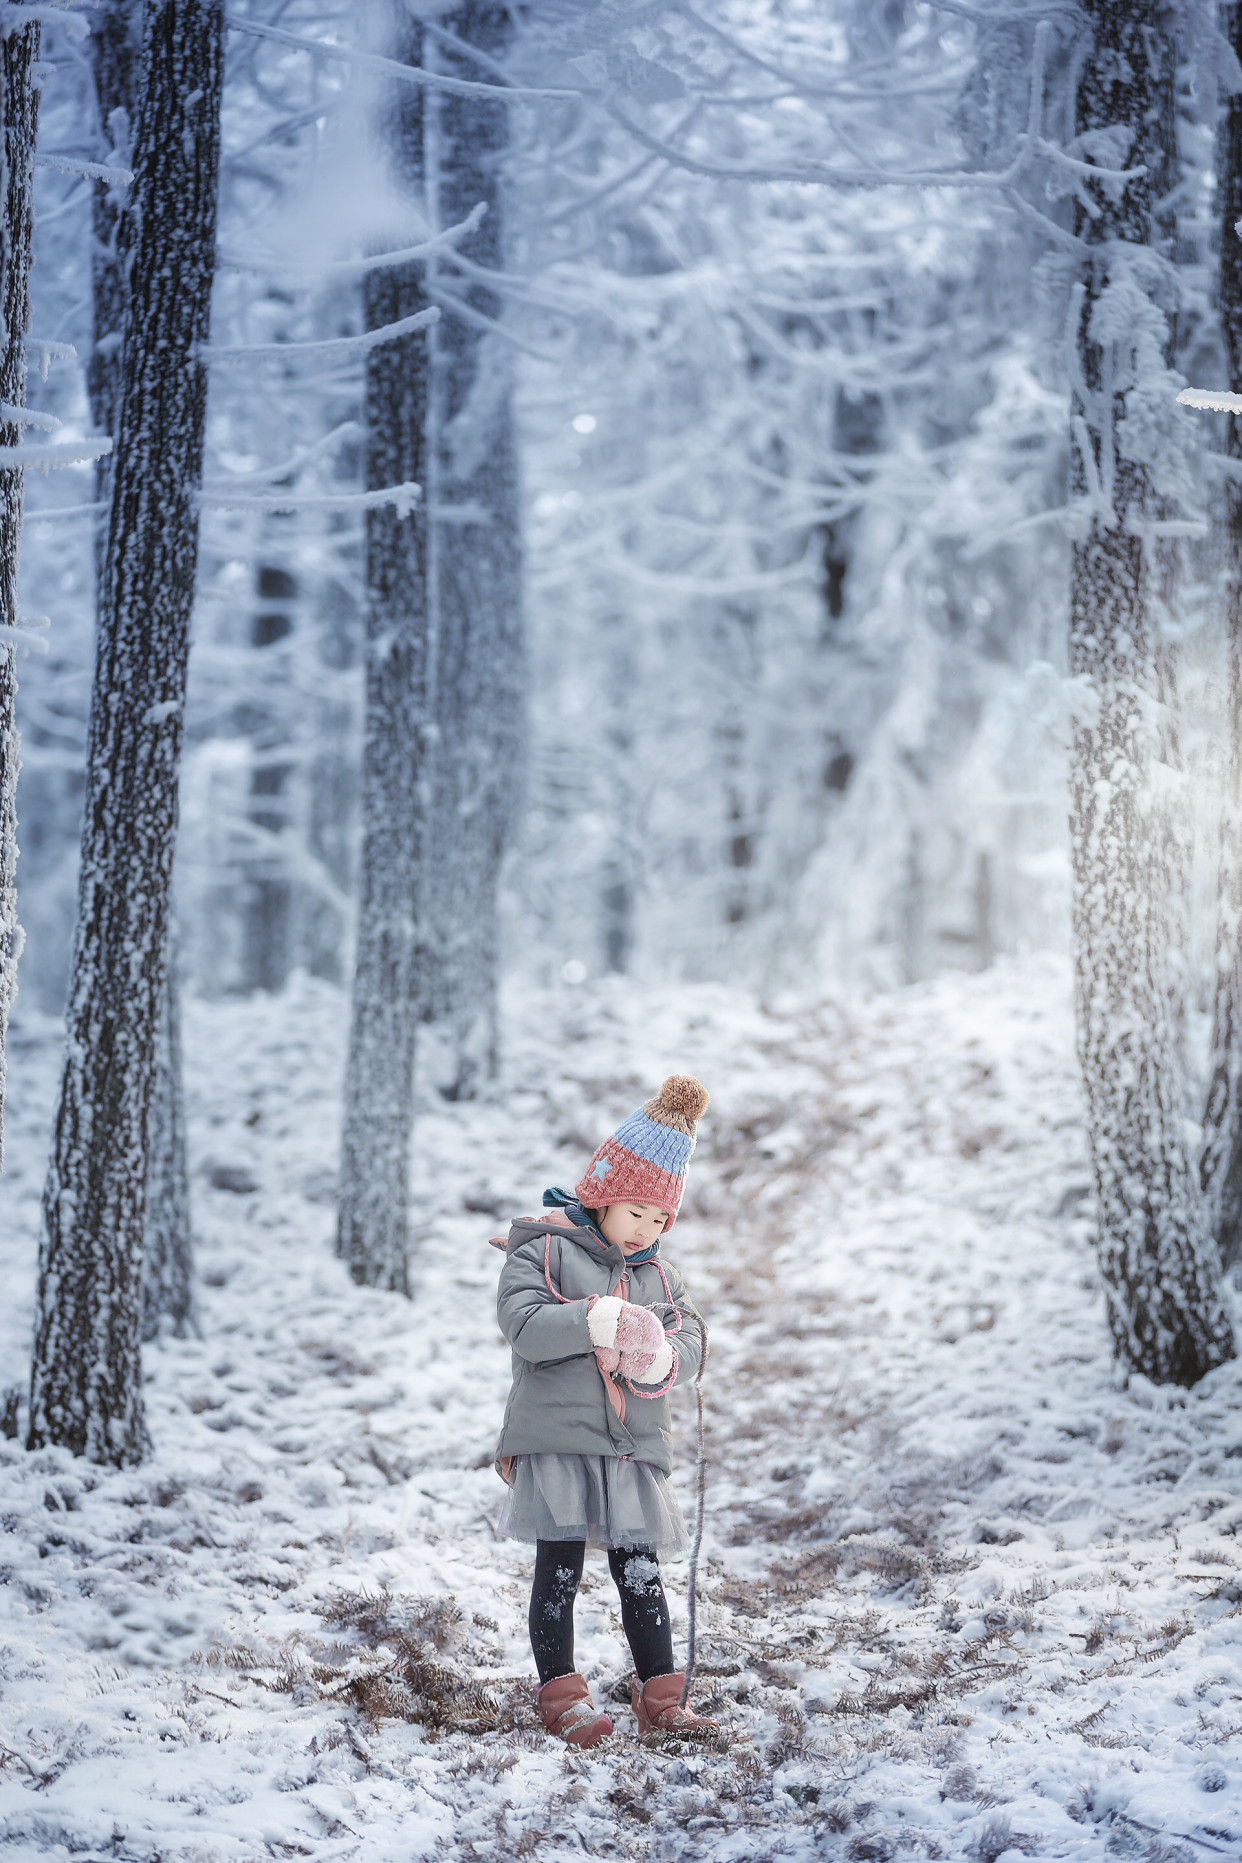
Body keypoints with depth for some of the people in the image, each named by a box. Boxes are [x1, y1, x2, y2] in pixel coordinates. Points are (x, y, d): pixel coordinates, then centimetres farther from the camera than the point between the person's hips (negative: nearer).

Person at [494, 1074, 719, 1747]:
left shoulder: (658, 1273, 16)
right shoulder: (541, 1252, -2)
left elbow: (691, 1333, 9)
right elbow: (524, 1324, -17)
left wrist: (664, 1359, -15)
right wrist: (601, 1319, -27)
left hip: (633, 1447, 4)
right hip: (556, 1438, -4)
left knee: (640, 1573, 5)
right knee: (559, 1571, -1)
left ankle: (661, 1697, 10)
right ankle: (561, 1694, 7)